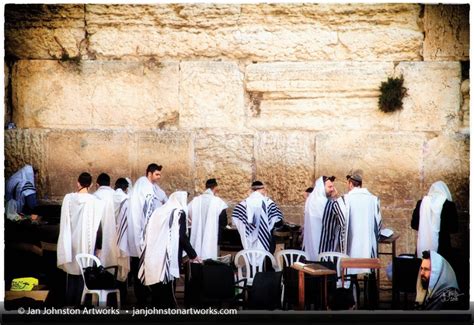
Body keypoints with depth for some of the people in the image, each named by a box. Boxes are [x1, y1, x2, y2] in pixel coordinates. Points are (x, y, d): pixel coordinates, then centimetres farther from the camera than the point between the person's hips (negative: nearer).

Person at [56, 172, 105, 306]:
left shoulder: (68, 198, -7)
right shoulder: (94, 201, -13)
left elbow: (64, 223, 0)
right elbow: (97, 225, -9)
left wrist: (66, 241, 12)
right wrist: (98, 244, 1)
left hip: (71, 240, 2)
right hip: (87, 241, -2)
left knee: (72, 270, 16)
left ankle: (69, 302, 22)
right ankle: (79, 302, 13)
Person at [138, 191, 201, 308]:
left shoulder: (158, 211, 16)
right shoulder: (179, 212, -1)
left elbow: (147, 233, 16)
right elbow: (181, 236, -9)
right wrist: (193, 255, -1)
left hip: (152, 257, 6)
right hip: (168, 258, -6)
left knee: (156, 291, 10)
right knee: (168, 293, -1)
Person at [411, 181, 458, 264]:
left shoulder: (421, 203, 1)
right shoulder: (449, 205, -6)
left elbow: (414, 225, 8)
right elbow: (454, 228, -2)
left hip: (423, 246, 3)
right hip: (441, 247, -3)